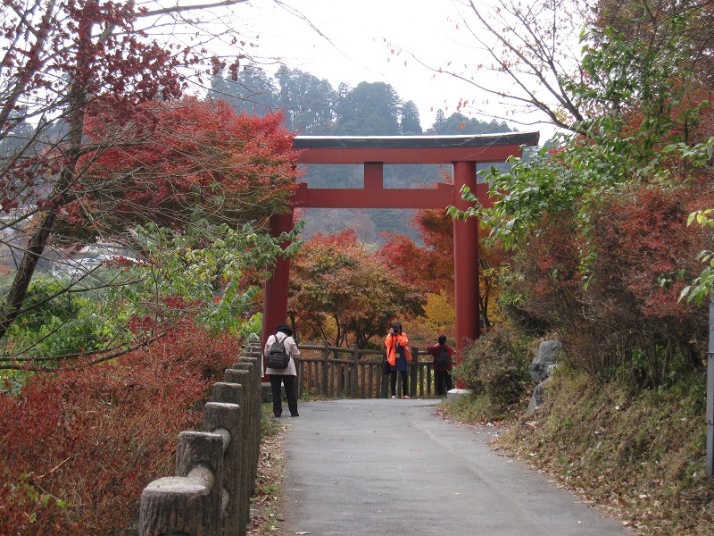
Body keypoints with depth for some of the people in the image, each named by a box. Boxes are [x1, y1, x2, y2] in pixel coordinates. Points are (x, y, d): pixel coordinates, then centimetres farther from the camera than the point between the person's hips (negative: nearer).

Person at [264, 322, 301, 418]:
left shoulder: (271, 338, 3)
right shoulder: (290, 339, -4)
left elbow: (266, 353, 5)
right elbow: (296, 354, 0)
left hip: (273, 369, 1)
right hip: (288, 369, -1)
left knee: (276, 391, 5)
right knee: (290, 391, 8)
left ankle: (277, 412, 3)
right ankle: (294, 412, 11)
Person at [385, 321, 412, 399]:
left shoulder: (403, 335, 4)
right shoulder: (390, 336, 4)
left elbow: (404, 343, -15)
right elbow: (387, 344, -13)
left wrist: (398, 335, -17)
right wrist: (391, 335, -16)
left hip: (402, 359, 0)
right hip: (393, 359, 0)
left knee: (404, 378, 1)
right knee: (393, 378, 3)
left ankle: (405, 394, 7)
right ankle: (393, 394, 7)